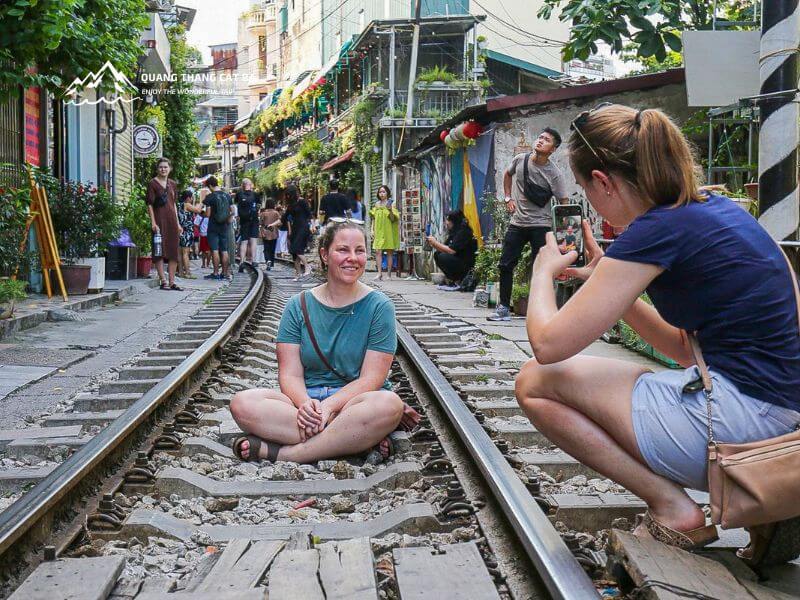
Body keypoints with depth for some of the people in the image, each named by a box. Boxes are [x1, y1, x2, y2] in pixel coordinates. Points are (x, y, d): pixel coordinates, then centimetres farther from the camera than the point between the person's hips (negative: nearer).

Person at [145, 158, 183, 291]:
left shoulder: (172, 184, 14)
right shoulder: (153, 183, -3)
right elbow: (149, 205, -6)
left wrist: (178, 223, 14)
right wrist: (153, 223, -14)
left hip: (172, 219, 6)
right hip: (159, 219, -6)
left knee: (174, 251, 5)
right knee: (160, 250, -3)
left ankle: (172, 282, 11)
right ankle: (163, 281, 0)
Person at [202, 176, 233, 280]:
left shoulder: (210, 197, -10)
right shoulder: (227, 195, 4)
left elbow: (208, 214, -11)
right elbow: (233, 211, 7)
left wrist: (203, 213, 9)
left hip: (213, 226, -5)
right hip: (224, 227, 5)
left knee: (215, 249, -3)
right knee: (224, 250, 8)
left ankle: (216, 273, -4)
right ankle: (224, 273, 10)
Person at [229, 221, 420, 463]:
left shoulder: (379, 307, 0)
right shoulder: (298, 306, 7)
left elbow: (372, 378, -8)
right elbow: (290, 373, -1)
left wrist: (328, 406, -23)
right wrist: (304, 404, -24)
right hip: (305, 397, 2)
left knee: (389, 404, -37)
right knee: (242, 403, -26)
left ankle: (281, 452, -28)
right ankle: (363, 438, -27)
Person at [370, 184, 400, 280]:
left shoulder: (391, 204, -1)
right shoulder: (376, 204, 11)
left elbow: (393, 219, -6)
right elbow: (374, 218, 16)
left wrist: (390, 210, -22)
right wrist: (372, 230, 9)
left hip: (388, 231, -3)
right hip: (379, 231, 3)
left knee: (389, 252, 2)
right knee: (378, 252, -8)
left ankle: (389, 274, 6)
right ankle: (379, 272, -9)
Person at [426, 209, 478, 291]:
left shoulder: (463, 232, -18)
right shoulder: (454, 232, 11)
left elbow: (452, 251, -25)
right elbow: (445, 248, 9)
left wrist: (435, 243, -17)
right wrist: (434, 244, -8)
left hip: (468, 267, -10)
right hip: (458, 262, 10)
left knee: (442, 257, -24)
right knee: (437, 254, 6)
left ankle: (458, 283, -10)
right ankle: (453, 281, 7)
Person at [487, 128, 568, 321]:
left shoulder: (554, 173, -11)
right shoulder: (520, 160, 0)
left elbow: (564, 203, -10)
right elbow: (507, 174, 23)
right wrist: (508, 198, 12)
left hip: (541, 225, -4)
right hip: (517, 222, 4)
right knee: (506, 264, 4)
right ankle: (503, 308, 14)